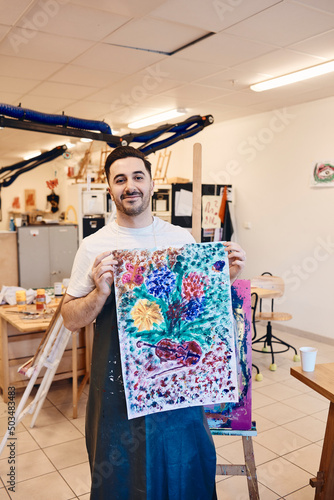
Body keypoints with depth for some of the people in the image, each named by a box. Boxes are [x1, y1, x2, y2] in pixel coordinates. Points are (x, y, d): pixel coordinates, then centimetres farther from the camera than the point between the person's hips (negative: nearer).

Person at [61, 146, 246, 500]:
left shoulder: (182, 238, 0)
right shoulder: (94, 247, -7)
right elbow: (70, 319, -5)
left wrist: (229, 275, -9)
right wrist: (101, 292, -23)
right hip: (119, 381, -1)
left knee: (189, 462, 19)